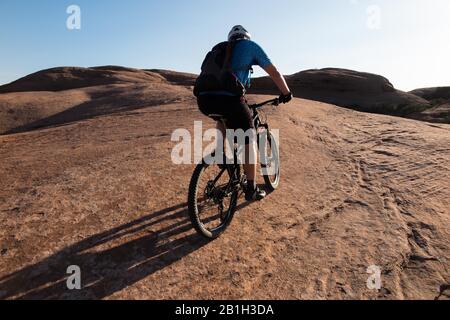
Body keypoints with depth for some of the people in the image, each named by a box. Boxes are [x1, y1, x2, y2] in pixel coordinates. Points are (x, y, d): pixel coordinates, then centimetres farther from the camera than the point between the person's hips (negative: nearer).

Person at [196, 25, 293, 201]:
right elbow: (274, 72, 17)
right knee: (248, 141, 12)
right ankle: (251, 189, 17)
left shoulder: (219, 48, 30)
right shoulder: (251, 45, 17)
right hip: (229, 99, -5)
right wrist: (286, 93, 31)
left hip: (203, 99, 5)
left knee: (224, 117, 38)